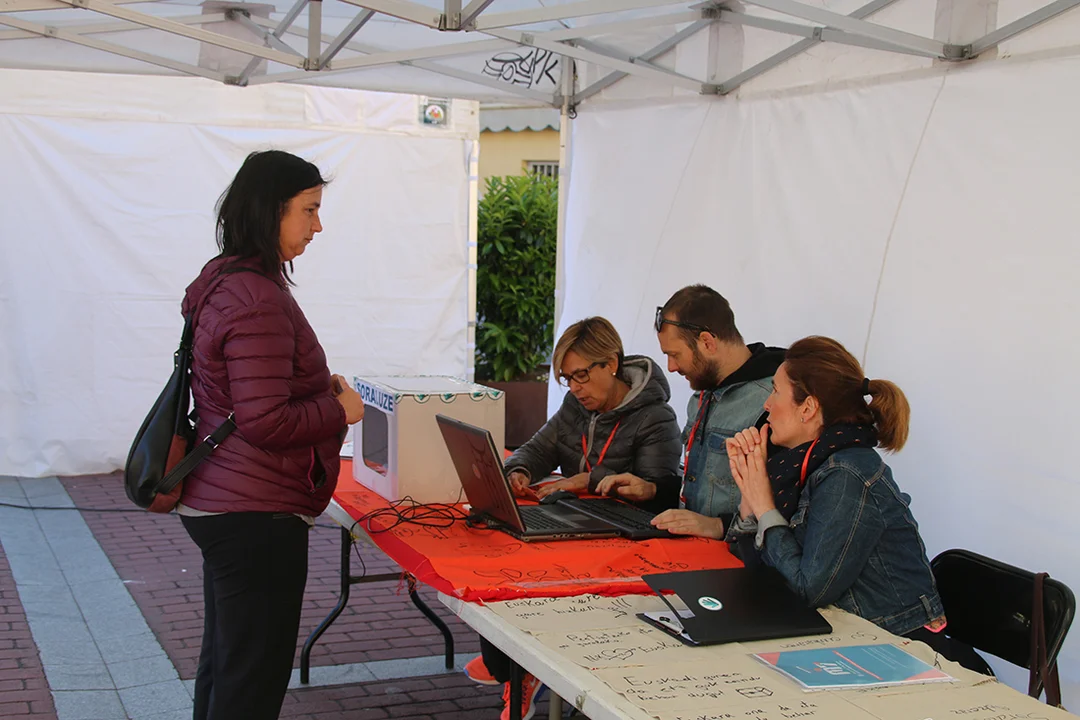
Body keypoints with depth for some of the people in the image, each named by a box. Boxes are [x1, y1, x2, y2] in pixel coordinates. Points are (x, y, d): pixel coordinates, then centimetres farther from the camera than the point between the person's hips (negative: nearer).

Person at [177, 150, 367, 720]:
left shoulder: (225, 282, 10)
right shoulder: (258, 299, -21)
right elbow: (265, 423, -25)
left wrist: (316, 385, 11)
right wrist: (339, 409, -10)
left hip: (216, 503, 11)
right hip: (254, 517, -11)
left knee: (222, 665, 21)